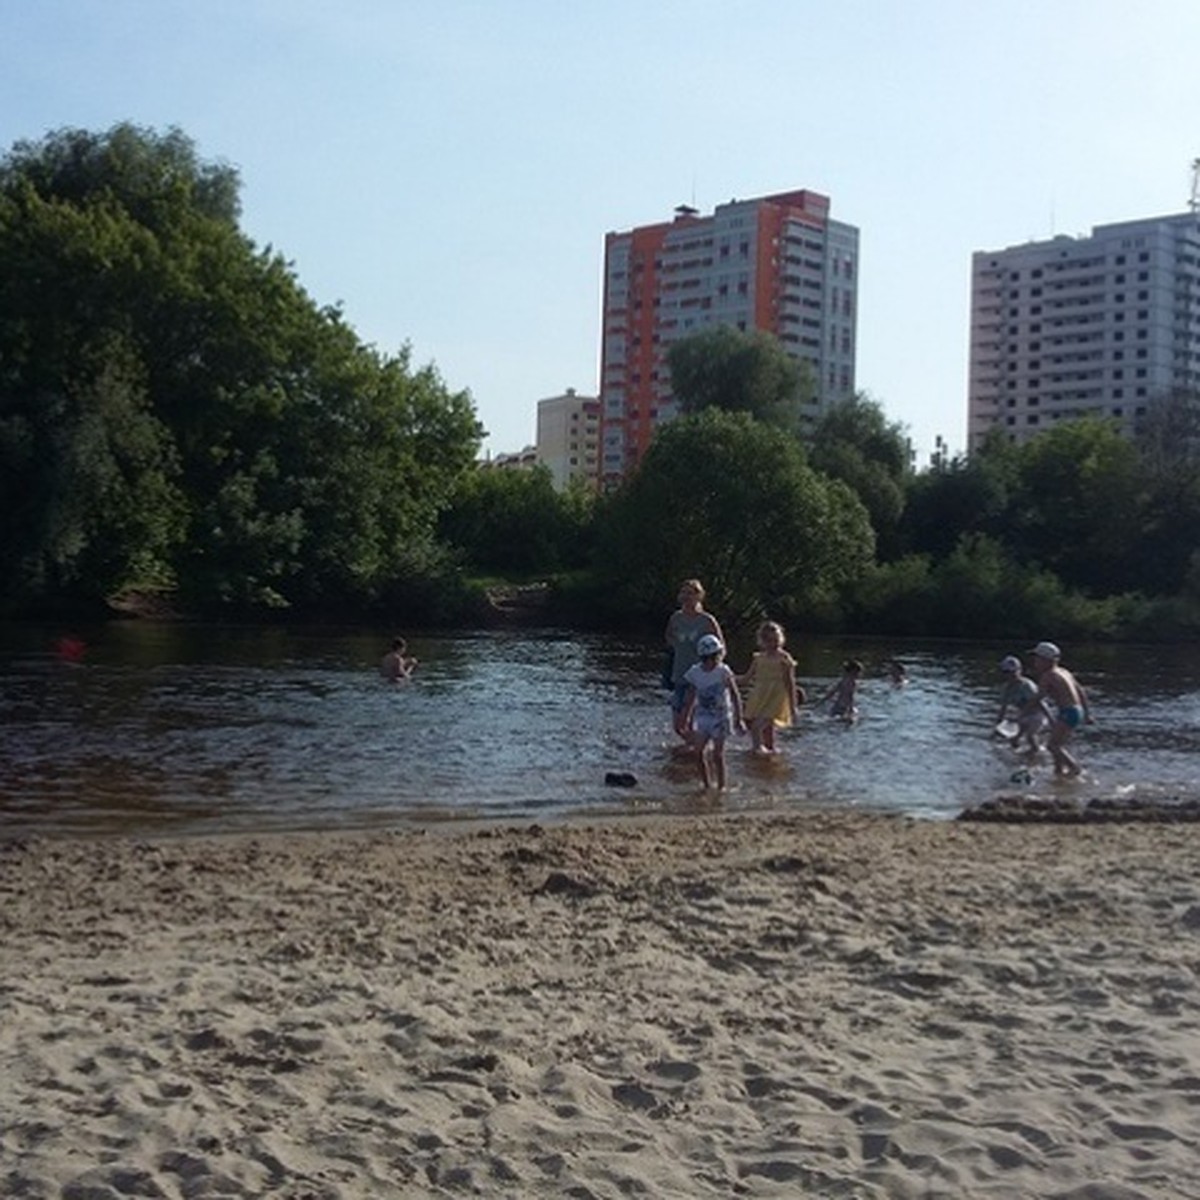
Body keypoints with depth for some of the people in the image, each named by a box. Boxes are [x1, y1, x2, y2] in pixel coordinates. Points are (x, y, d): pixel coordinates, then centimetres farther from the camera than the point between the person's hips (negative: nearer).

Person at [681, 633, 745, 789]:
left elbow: (735, 696, -8)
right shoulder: (695, 673, -4)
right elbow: (691, 697, 9)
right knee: (699, 751, 0)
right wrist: (686, 719, 14)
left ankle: (721, 786, 9)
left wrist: (738, 719, -10)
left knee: (718, 754, -2)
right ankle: (707, 786, 13)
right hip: (702, 716, 4)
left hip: (720, 716, -4)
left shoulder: (723, 672, -13)